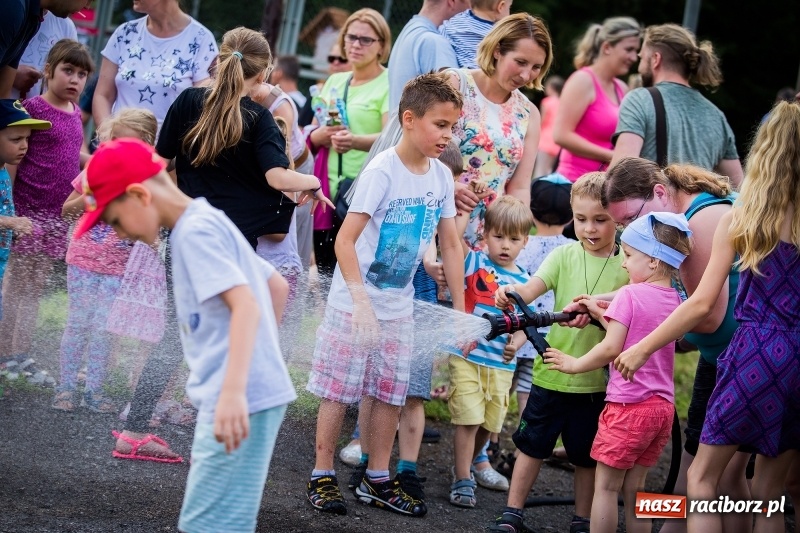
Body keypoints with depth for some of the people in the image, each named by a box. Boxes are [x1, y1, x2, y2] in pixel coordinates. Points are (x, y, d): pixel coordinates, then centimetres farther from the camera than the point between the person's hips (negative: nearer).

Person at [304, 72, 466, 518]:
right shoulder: (382, 171, -19)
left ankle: (378, 481, 21)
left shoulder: (441, 176, 1)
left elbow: (451, 245, 9)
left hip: (399, 304, 6)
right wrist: (362, 302, -28)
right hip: (355, 301, -6)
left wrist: (460, 310, 7)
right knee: (340, 390, 1)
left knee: (391, 394, 10)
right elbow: (345, 239, -22)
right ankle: (322, 477, 12)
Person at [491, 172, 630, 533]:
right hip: (552, 372, 1)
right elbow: (534, 287, -15)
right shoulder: (564, 256, -2)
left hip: (597, 379, -1)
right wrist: (513, 292, -38)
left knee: (586, 454, 13)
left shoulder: (626, 264, -3)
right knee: (532, 445, 10)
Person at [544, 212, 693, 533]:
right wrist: (599, 313, 13)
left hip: (628, 407, -7)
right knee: (634, 488, 13)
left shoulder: (629, 295, -13)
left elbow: (611, 348, -17)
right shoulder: (673, 299, 8)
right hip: (662, 406, 7)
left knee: (606, 486, 3)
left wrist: (574, 364, -5)